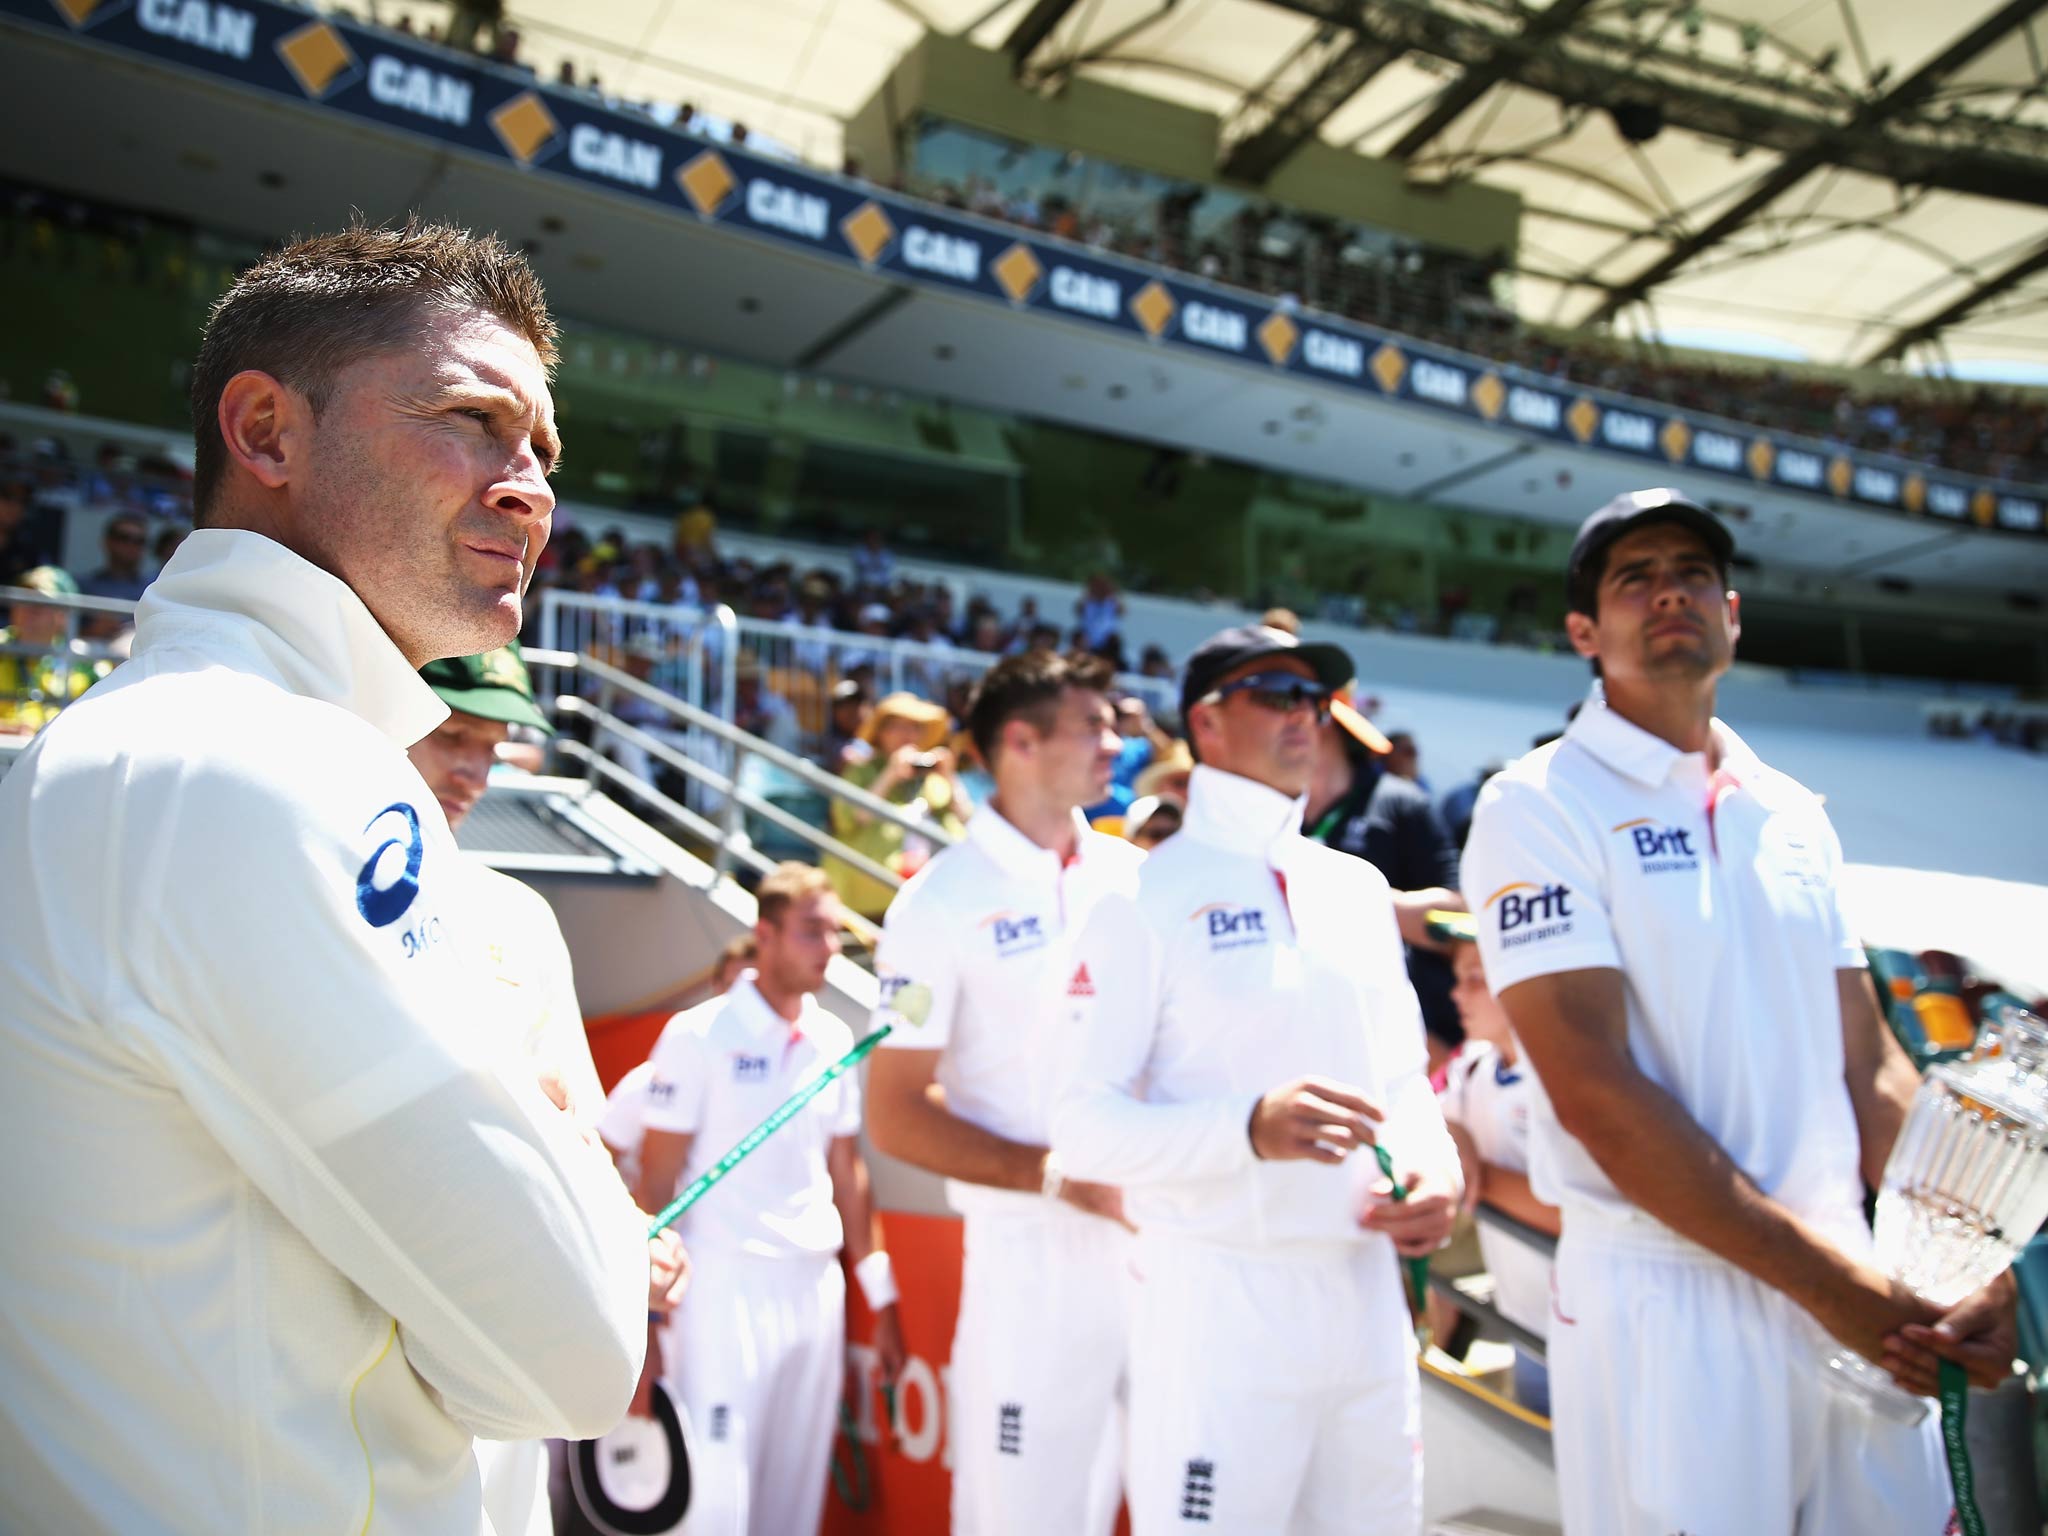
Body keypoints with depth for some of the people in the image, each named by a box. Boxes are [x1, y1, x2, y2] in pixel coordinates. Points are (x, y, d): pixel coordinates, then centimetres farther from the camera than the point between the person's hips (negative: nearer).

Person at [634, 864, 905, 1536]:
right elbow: (655, 1182, -7)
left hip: (816, 1285, 5)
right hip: (726, 1285, -5)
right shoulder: (699, 1036, -7)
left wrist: (880, 1297, 14)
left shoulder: (834, 1040, 8)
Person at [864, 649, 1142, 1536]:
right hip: (1036, 1255, -5)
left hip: (1164, 1244, 5)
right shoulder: (943, 901, -8)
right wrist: (1058, 1176, -15)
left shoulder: (1133, 877, 6)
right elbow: (895, 1116, -8)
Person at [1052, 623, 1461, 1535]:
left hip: (1370, 1293, 6)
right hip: (1220, 1300, -6)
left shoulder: (1360, 889, 12)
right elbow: (1085, 1128, -12)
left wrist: (1437, 1170, -3)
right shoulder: (1148, 901, -8)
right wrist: (1251, 1127, -27)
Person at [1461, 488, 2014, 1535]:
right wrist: (1821, 1278, -14)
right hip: (1664, 1303, -5)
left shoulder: (1793, 815, 12)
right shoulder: (1539, 807, -8)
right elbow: (1594, 1089, -15)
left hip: (1856, 1297, 6)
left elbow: (1868, 1064, 11)